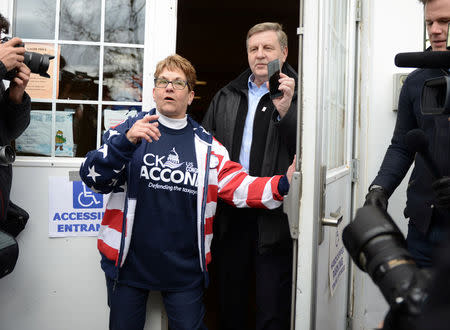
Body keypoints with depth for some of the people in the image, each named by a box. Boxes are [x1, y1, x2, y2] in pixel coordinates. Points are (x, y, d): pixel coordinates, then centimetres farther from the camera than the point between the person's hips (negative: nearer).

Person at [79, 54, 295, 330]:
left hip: (185, 268, 1)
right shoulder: (127, 131, 1)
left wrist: (282, 184, -16)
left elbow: (239, 187, 0)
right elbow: (93, 178, -9)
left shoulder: (206, 146, 7)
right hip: (129, 263, -1)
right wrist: (126, 141, -25)